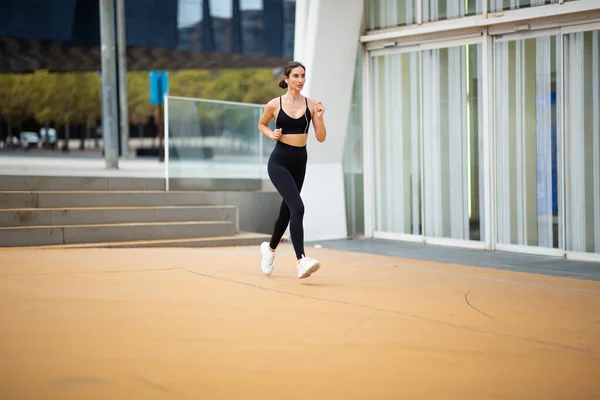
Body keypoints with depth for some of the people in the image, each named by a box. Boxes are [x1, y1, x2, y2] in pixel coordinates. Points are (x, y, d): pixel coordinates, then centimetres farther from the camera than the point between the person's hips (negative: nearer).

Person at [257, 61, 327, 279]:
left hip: (299, 162, 5)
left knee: (287, 209, 17)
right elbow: (261, 125, 14)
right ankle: (301, 261, -26)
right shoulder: (275, 104, -5)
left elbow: (321, 138, -1)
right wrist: (272, 134, -6)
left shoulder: (311, 104, 0)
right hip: (279, 161, -4)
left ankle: (270, 248, 43)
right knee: (297, 208, -22)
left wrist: (319, 117, -16)